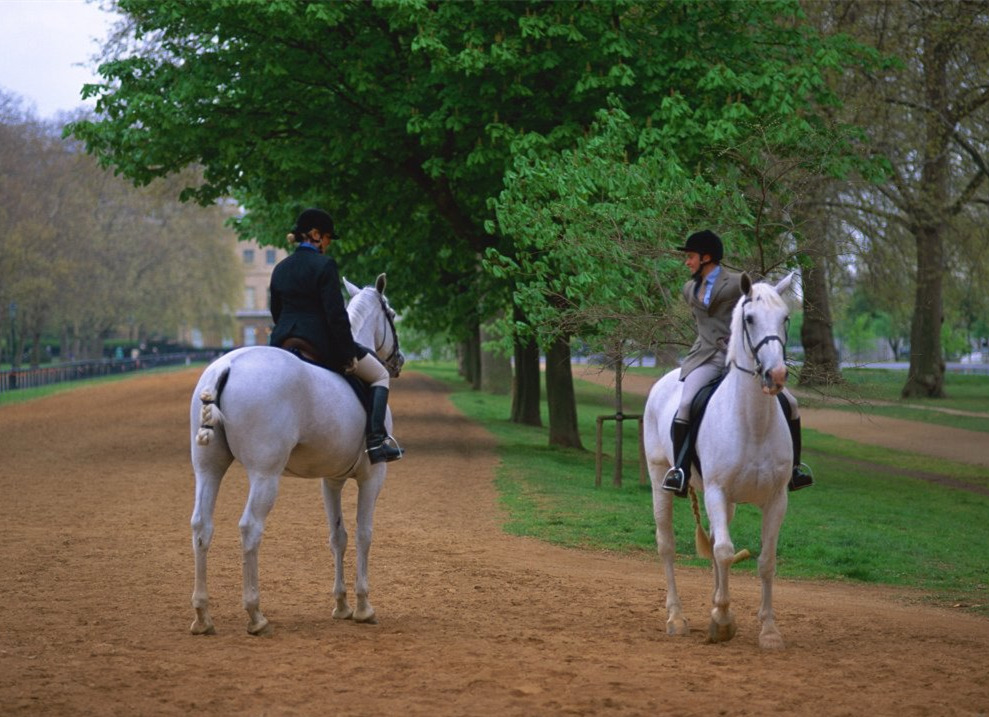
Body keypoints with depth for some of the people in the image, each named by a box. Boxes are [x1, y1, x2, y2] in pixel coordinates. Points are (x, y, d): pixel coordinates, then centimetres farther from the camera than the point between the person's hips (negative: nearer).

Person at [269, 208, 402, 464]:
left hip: (282, 344, 6)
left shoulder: (280, 269, 9)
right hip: (320, 344, -6)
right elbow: (336, 314, -17)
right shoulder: (324, 265, -13)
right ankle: (376, 439, -4)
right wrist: (349, 354, -10)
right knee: (380, 376, 11)